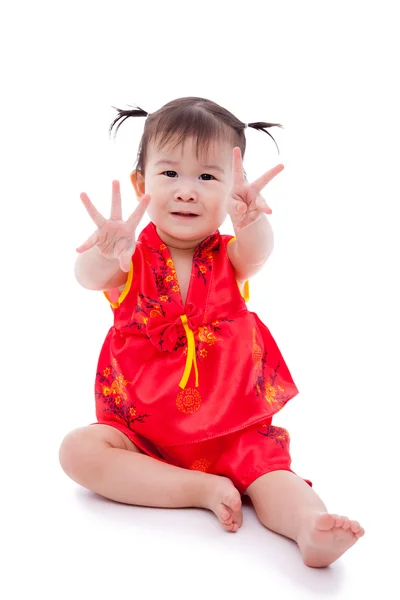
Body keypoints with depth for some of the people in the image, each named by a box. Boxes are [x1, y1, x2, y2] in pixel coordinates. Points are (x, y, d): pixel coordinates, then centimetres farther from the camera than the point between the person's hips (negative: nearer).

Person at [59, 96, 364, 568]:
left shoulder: (228, 256, -1)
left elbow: (255, 253, -26)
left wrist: (251, 218, -52)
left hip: (234, 428, 0)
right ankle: (204, 488, -24)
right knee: (78, 450, -22)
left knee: (268, 466, -26)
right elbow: (88, 277, -25)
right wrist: (107, 257, -52)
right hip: (141, 429, 1)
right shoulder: (134, 257, -3)